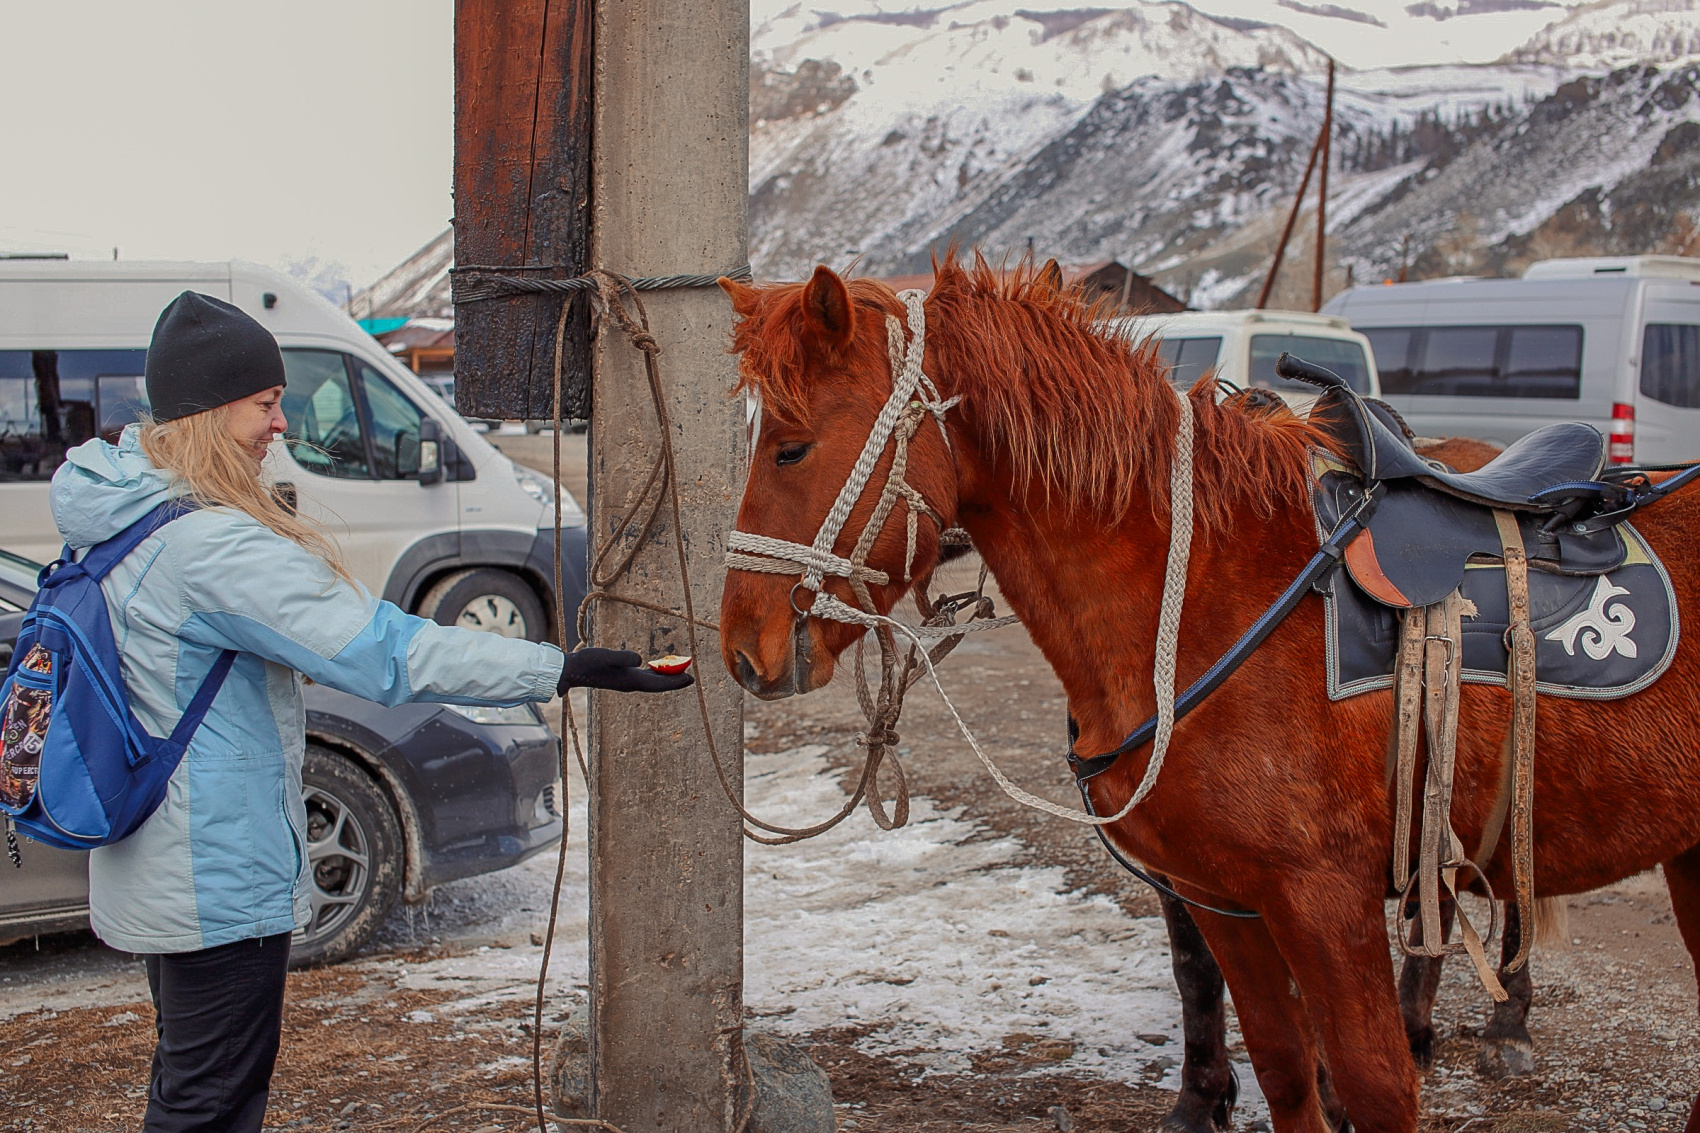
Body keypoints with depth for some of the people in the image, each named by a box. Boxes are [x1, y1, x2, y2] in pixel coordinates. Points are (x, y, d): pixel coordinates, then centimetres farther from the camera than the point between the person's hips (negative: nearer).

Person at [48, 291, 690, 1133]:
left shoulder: (122, 519, 6)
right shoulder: (209, 547, -26)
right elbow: (379, 651, -30)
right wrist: (563, 671, -29)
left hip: (152, 871, 10)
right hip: (218, 882, -10)